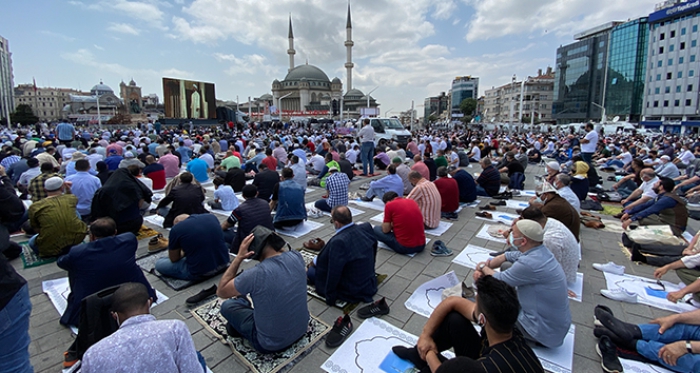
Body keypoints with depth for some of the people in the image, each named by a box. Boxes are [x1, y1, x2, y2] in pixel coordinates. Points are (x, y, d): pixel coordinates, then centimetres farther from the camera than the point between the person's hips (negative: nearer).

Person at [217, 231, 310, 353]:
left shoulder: (254, 275, -31)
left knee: (227, 306, 15)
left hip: (271, 344, -5)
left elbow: (220, 291, -12)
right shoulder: (296, 257, -16)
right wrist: (272, 240, -3)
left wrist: (239, 257, -17)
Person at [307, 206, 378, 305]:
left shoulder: (338, 242, -32)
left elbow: (333, 274, -24)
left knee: (311, 271, 7)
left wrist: (330, 298, -8)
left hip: (351, 293, -7)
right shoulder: (367, 227, -12)